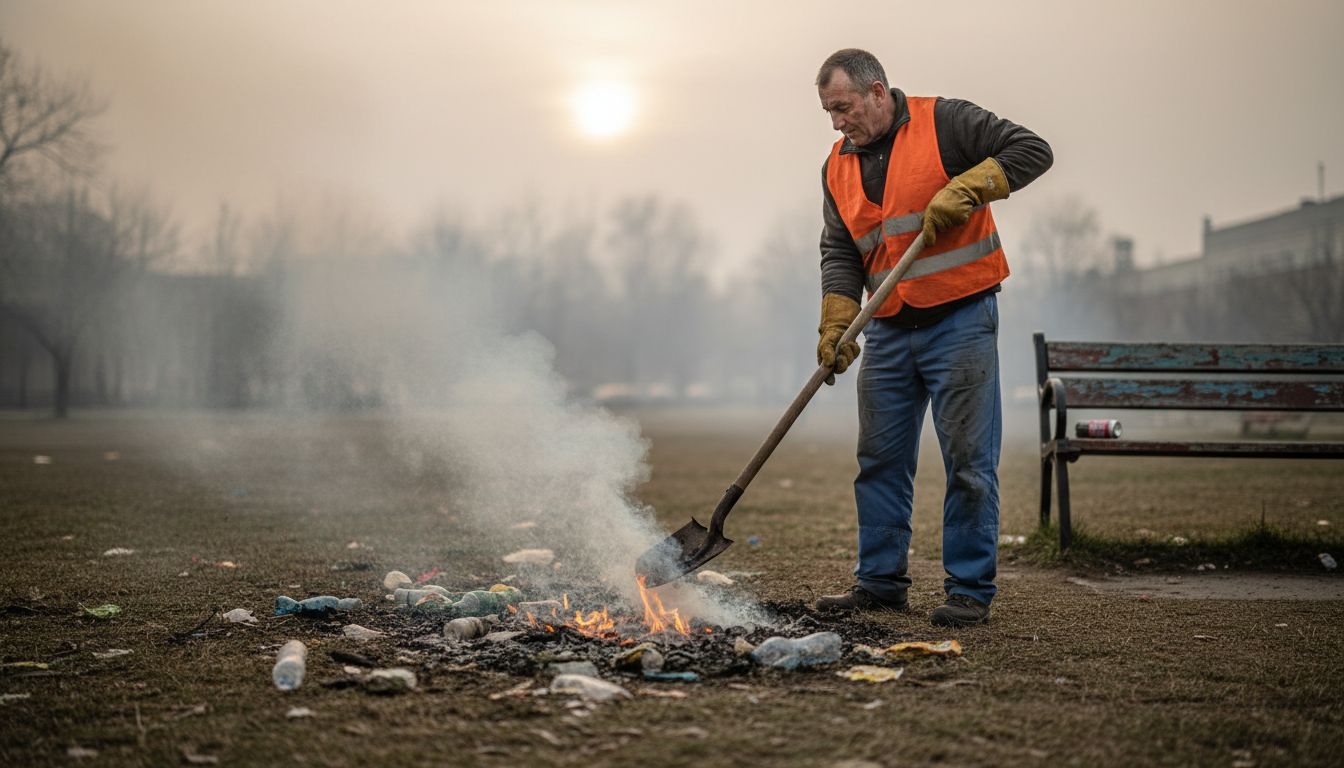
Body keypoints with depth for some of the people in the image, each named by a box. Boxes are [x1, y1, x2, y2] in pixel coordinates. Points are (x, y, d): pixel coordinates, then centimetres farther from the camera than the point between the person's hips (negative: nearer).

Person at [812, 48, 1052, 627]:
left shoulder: (944, 123, -6)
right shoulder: (838, 167, 10)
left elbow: (1032, 151, -9)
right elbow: (840, 254, 5)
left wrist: (964, 188, -19)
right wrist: (836, 323, -9)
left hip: (960, 323, -6)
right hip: (888, 332, 6)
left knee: (968, 460, -4)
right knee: (880, 459, 9)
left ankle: (970, 590, 4)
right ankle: (881, 582, 21)